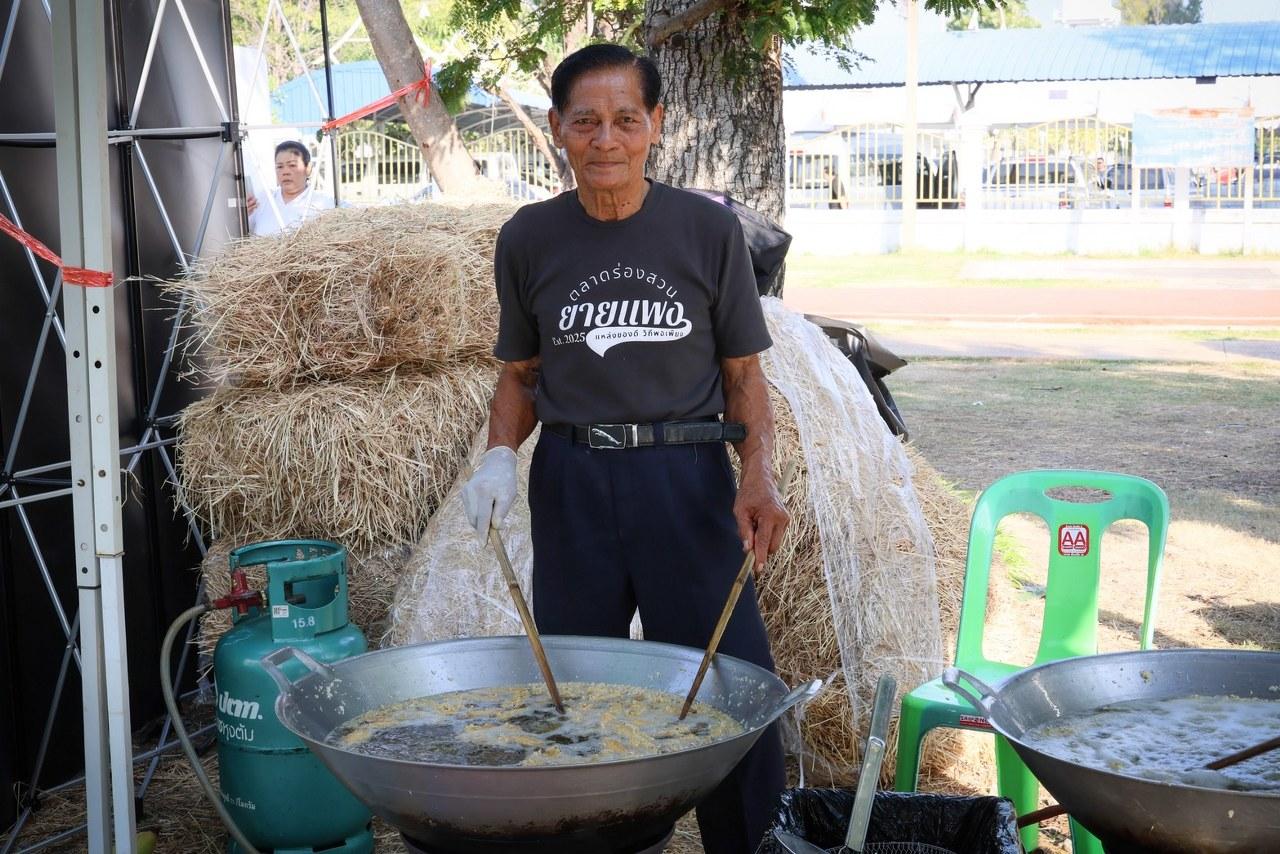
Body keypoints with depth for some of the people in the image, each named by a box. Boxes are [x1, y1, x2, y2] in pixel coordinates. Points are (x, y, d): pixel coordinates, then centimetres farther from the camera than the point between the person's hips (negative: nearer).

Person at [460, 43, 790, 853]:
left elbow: (742, 372, 3)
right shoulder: (529, 238, 3)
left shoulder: (709, 229, -2)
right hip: (573, 484, 2)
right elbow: (521, 373, 12)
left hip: (687, 479, -1)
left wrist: (760, 476, -13)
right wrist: (500, 455, -7)